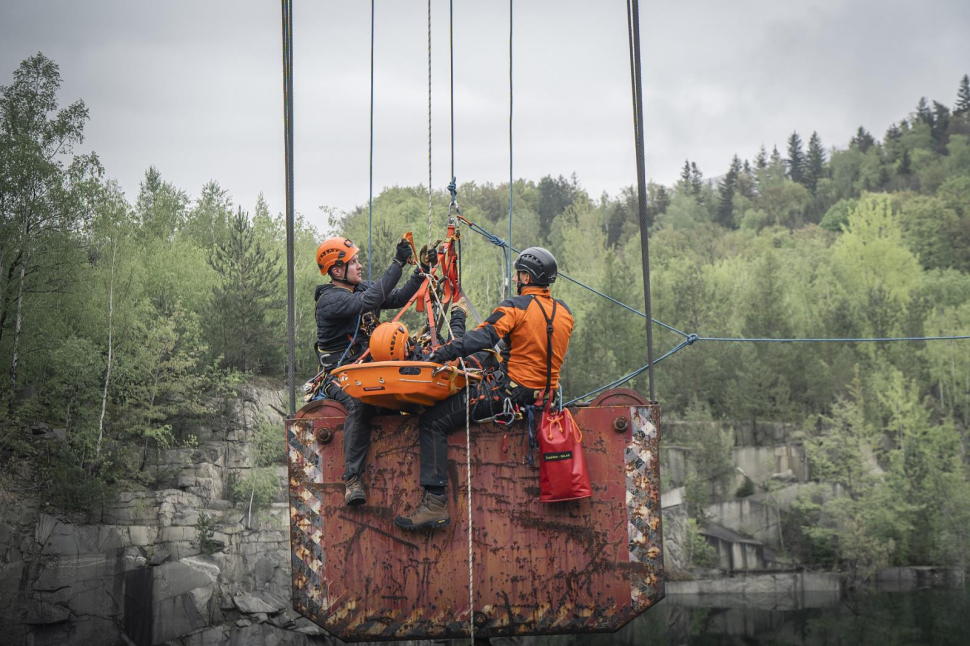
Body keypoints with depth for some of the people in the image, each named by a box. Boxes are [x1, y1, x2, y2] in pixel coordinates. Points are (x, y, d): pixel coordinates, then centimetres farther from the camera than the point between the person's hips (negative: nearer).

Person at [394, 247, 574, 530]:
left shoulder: (516, 307, -10)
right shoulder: (564, 312, 12)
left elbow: (483, 337, -23)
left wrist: (441, 353, -25)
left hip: (512, 390, -8)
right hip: (546, 395, 8)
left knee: (432, 421, -7)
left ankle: (435, 503, -17)